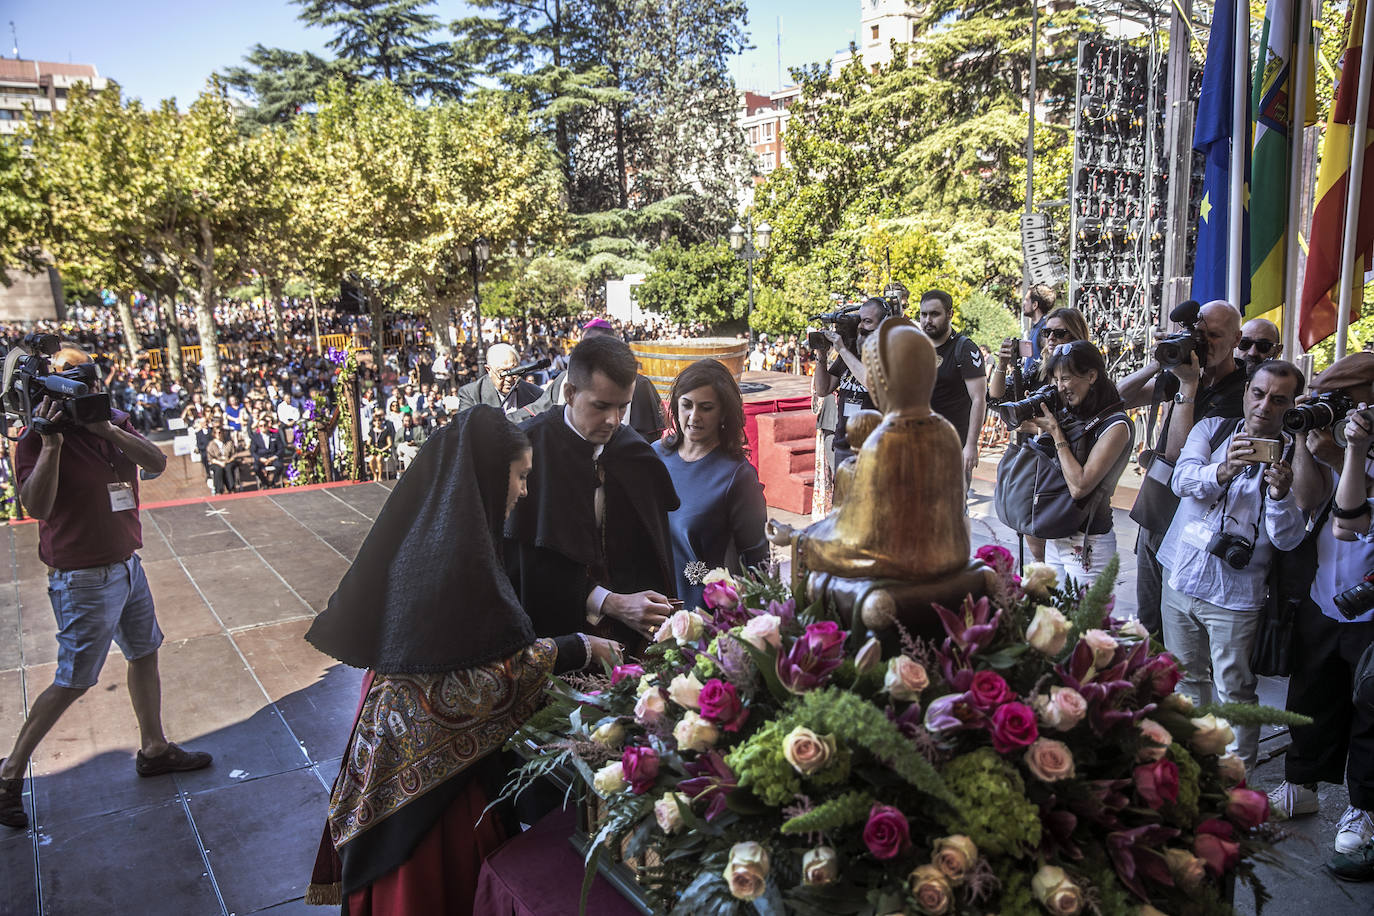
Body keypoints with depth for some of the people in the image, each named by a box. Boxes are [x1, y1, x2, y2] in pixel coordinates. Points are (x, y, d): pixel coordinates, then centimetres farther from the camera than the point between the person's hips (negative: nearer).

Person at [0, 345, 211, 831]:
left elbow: (157, 462, -11)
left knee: (145, 653, 16)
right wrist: (51, 443, -32)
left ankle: (154, 749, 32)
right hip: (85, 579, -7)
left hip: (127, 565, 7)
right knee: (73, 680, -1)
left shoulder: (115, 424, 4)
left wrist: (106, 429, -23)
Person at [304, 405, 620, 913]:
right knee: (441, 875, 12)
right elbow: (497, 668, -25)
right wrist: (581, 647, -11)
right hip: (436, 752, -9)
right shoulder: (460, 550, -26)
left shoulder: (421, 528, 2)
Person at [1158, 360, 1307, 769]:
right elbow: (1183, 480, -16)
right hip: (1180, 579, 3)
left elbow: (1287, 539, -13)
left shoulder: (1293, 457, -5)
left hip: (1235, 595, -3)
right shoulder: (1211, 429, 2)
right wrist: (1225, 470, -36)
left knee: (1234, 693, 3)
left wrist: (1280, 492, -31)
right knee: (1185, 678, 18)